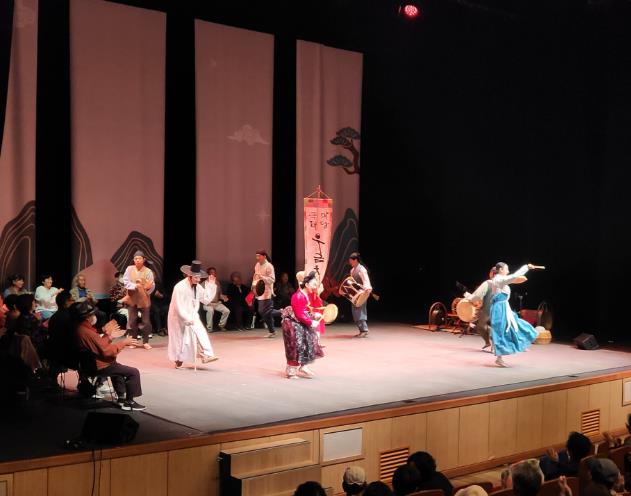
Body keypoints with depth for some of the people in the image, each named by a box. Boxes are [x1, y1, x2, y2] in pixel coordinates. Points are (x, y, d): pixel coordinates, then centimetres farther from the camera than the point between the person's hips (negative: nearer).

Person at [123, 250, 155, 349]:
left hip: (144, 300, -1)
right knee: (132, 321, 6)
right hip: (132, 299, 1)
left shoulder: (148, 271, -4)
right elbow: (125, 282, -7)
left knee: (145, 321, 3)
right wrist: (135, 286, -23)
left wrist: (149, 287, -33)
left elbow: (152, 286, -10)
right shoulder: (129, 269, 0)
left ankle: (145, 342, 12)